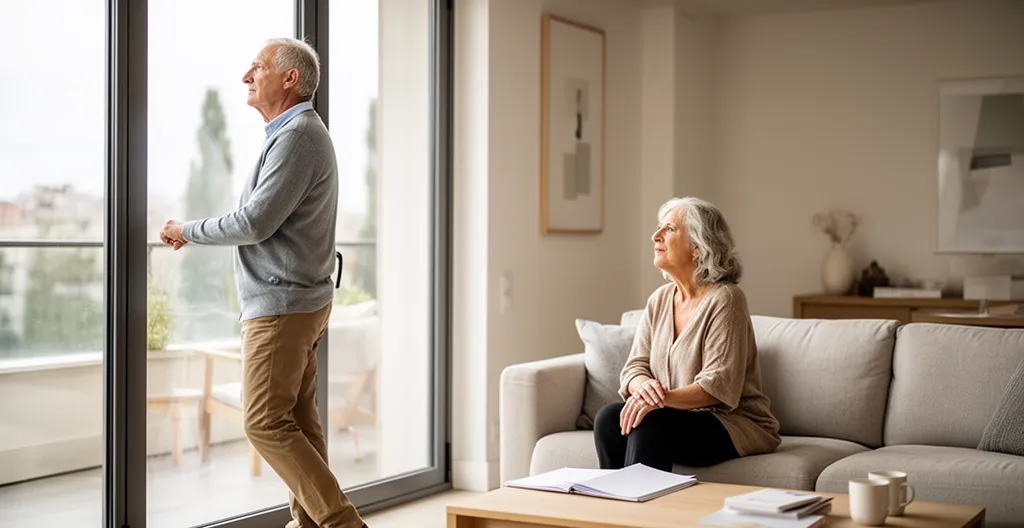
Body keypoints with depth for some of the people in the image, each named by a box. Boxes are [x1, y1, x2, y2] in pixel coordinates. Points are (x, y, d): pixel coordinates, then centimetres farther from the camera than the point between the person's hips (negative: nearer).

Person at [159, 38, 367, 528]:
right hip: (300, 301, 10)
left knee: (266, 422, -8)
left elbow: (255, 223, -21)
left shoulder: (297, 137, -16)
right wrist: (193, 231, 19)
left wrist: (188, 230, -8)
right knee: (298, 421, 10)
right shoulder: (298, 133, 18)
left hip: (282, 304, -10)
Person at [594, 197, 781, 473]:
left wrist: (665, 397, -33)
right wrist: (644, 385, -19)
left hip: (735, 423, -6)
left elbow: (720, 386, -20)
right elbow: (635, 366, 6)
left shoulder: (725, 299, -13)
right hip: (680, 418, 6)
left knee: (650, 424, -31)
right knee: (608, 417, -19)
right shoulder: (659, 300, 9)